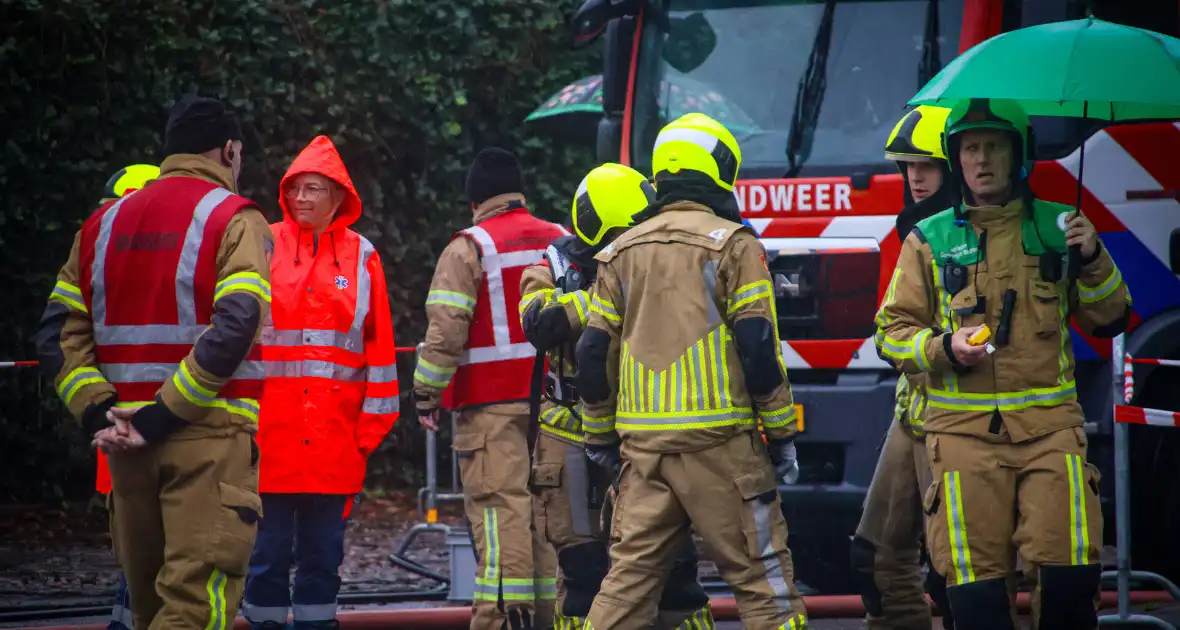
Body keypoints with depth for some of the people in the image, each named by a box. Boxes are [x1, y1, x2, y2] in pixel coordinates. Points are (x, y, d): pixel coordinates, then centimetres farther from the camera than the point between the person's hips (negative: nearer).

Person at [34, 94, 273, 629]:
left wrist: (98, 413, -3)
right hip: (210, 441, -6)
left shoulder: (105, 223, 14)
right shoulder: (234, 220, -4)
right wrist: (165, 416, -17)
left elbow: (59, 332, 6)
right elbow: (233, 329, -19)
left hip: (127, 439, 6)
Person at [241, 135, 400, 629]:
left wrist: (373, 420, 4)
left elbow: (378, 342, 8)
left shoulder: (361, 257, 7)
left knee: (323, 552, 8)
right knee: (269, 549, -1)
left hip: (335, 434, 2)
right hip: (271, 430, -2)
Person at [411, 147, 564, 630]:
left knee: (500, 505, -8)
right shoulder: (562, 243, 13)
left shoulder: (469, 248, -5)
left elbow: (446, 330, -12)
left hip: (493, 404, -6)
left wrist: (426, 393, -2)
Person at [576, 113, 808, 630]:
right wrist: (782, 433, -3)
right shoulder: (732, 245, -4)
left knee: (629, 578, 7)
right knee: (762, 576, 0)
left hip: (643, 442, 5)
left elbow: (593, 354, 11)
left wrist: (599, 436, 21)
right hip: (718, 441, -5)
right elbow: (758, 347, -9)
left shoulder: (623, 252, 12)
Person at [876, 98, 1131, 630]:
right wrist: (944, 348, -10)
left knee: (1070, 575, -10)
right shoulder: (930, 240, 8)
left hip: (1050, 425, 0)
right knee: (975, 586, -3)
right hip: (965, 430, 0)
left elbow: (1109, 321, 14)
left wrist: (1093, 261, -4)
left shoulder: (1055, 226, 11)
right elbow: (893, 331, 9)